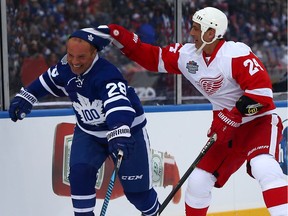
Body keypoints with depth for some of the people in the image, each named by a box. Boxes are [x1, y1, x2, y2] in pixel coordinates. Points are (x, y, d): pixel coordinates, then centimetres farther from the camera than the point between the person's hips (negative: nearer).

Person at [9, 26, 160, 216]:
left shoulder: (106, 74, -35)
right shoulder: (65, 68, -12)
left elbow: (118, 106, -51)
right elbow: (47, 81, 11)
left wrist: (119, 134, -67)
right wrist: (25, 96, 9)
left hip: (127, 128, -6)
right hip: (87, 131, 6)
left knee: (136, 187, 0)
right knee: (79, 172, -16)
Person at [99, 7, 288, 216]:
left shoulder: (236, 54, -22)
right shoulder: (188, 55, -1)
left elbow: (261, 91, -28)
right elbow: (154, 58, 5)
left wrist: (231, 118, -27)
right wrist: (122, 38, -6)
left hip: (260, 120, -7)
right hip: (227, 128, 7)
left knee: (264, 168, -33)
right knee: (198, 180, 6)